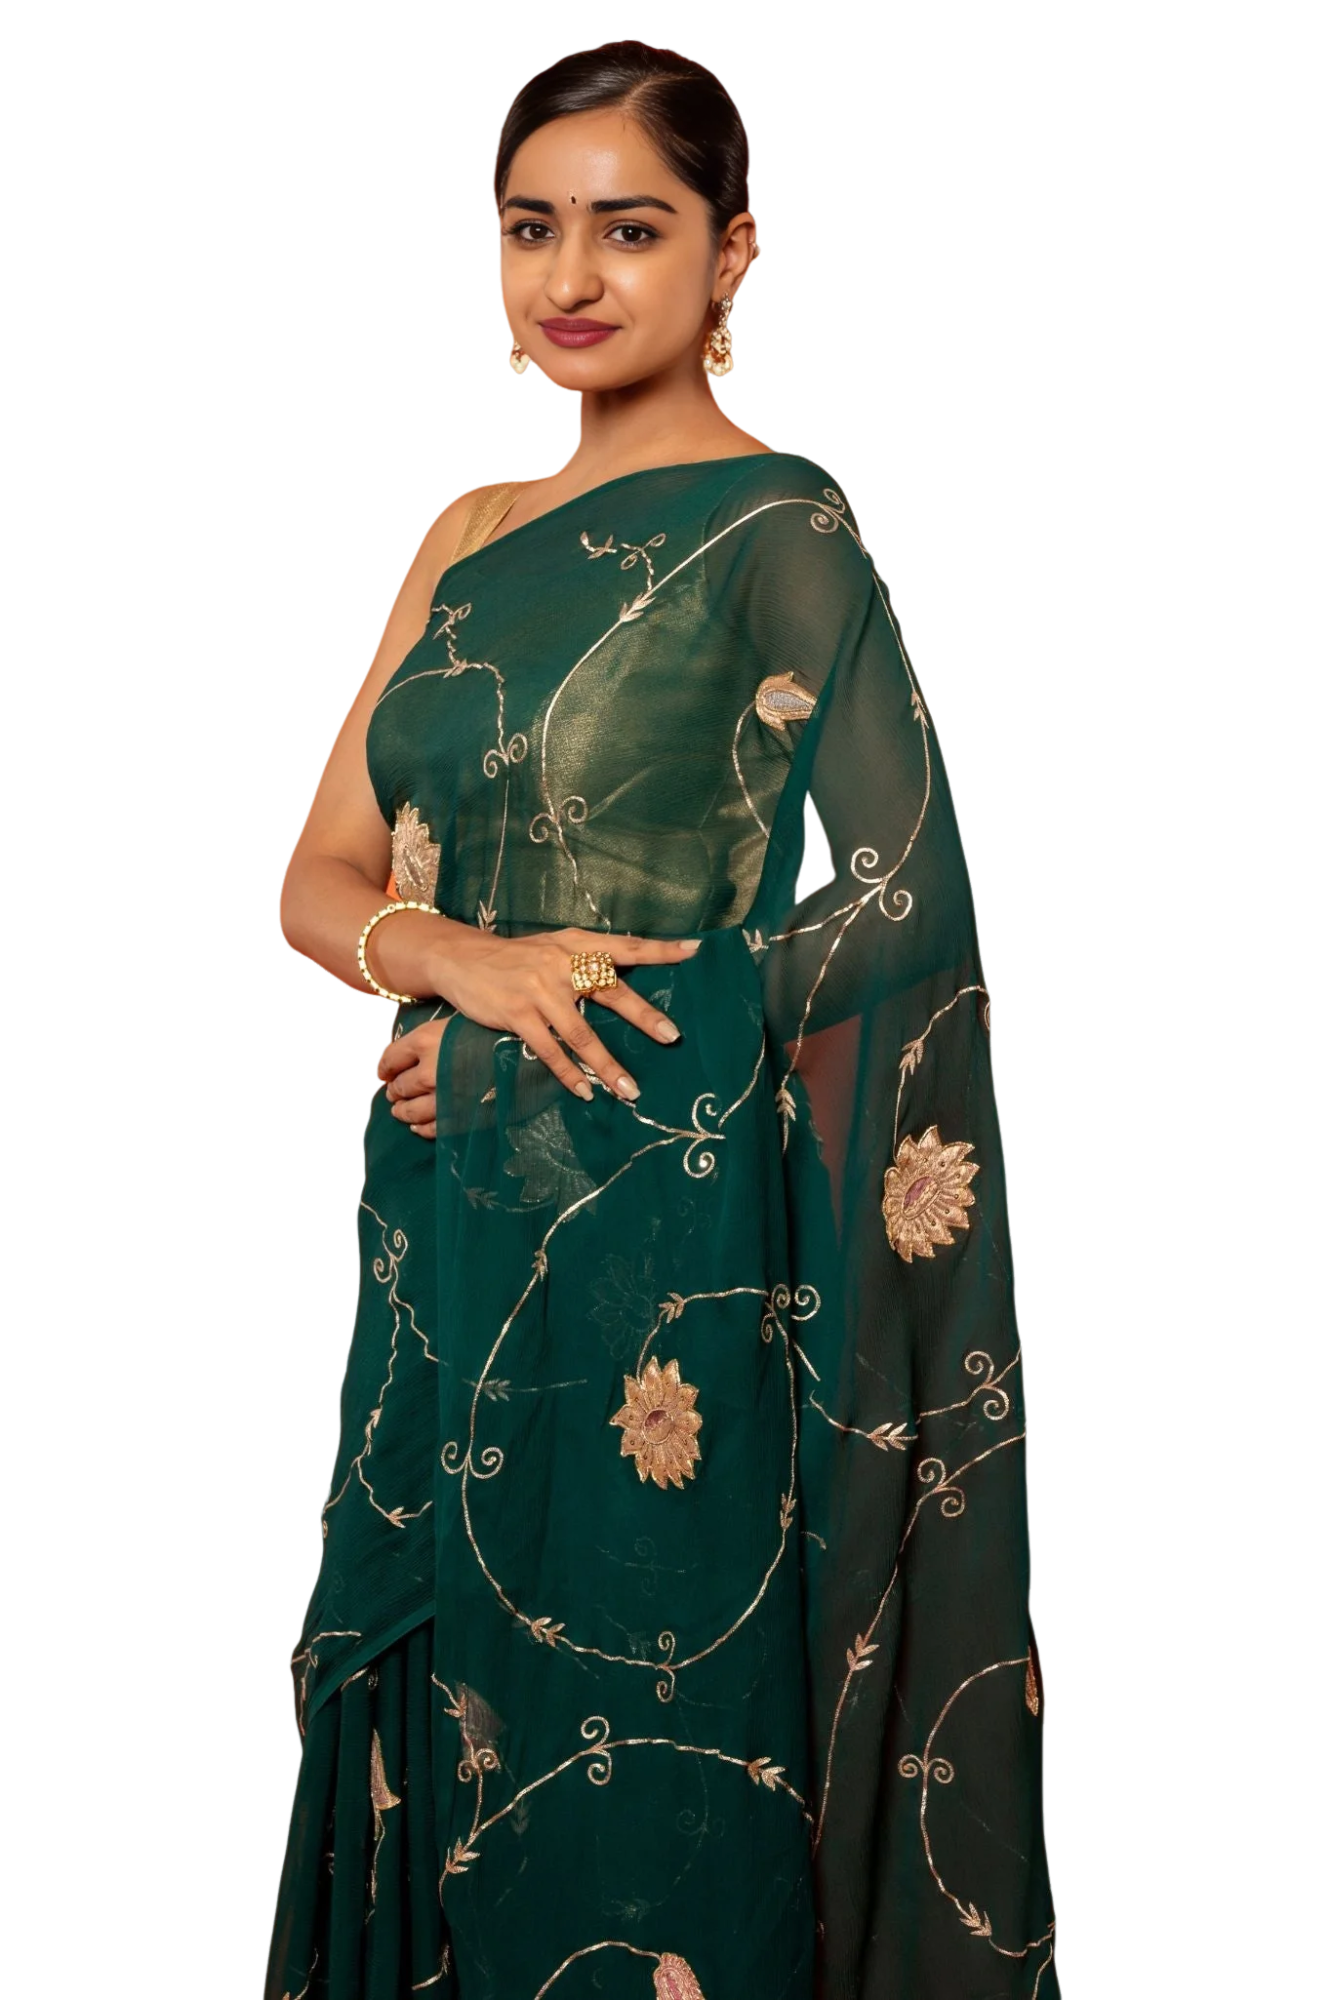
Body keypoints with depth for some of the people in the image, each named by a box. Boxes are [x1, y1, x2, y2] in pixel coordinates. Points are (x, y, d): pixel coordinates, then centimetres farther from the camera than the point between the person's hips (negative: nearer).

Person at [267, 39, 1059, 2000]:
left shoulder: (778, 532, -8)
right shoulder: (474, 534, 12)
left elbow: (901, 906, -14)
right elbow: (321, 877, 9)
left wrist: (538, 1049, -12)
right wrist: (466, 957, -14)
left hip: (655, 1257, -6)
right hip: (443, 1245, 6)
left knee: (640, 1765, 5)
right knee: (438, 1736, 15)